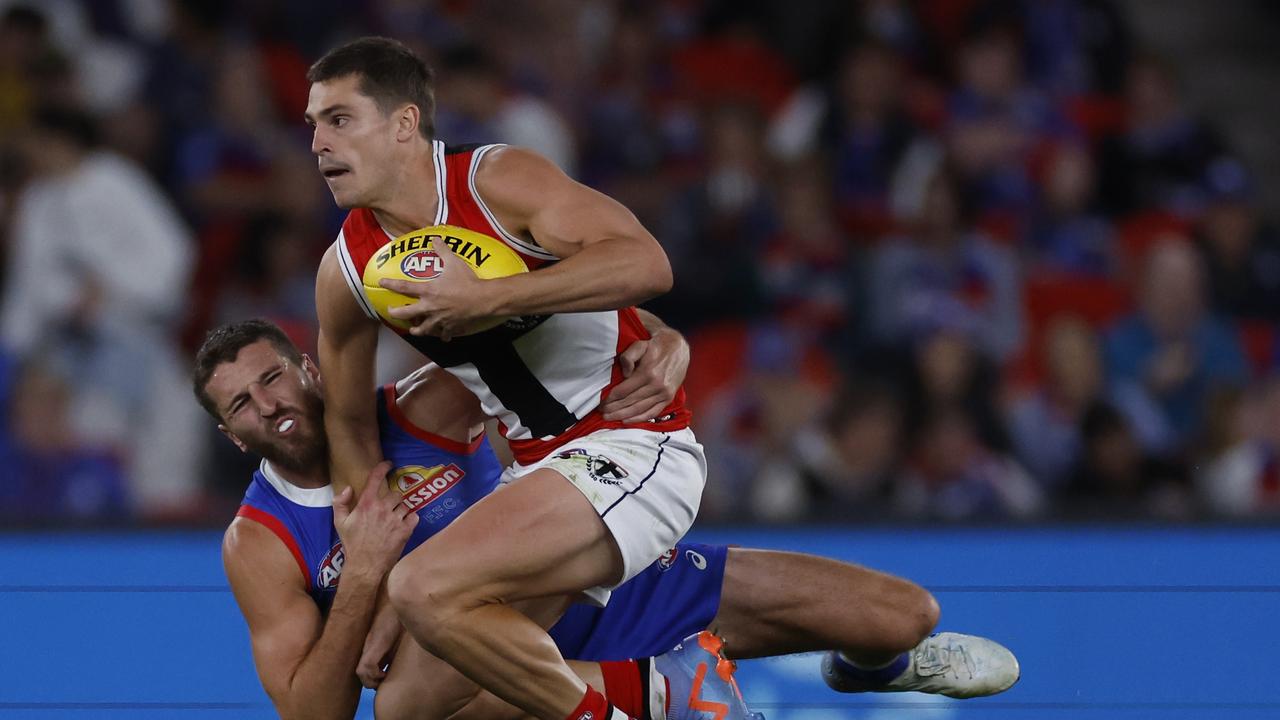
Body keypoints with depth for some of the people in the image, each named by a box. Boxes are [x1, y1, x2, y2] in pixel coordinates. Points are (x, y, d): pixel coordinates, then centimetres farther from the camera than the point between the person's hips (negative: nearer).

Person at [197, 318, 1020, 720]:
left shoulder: (424, 406, -12)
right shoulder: (260, 545, -10)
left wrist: (667, 360, -34)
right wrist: (362, 576, -29)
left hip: (603, 583, 2)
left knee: (906, 615, -6)